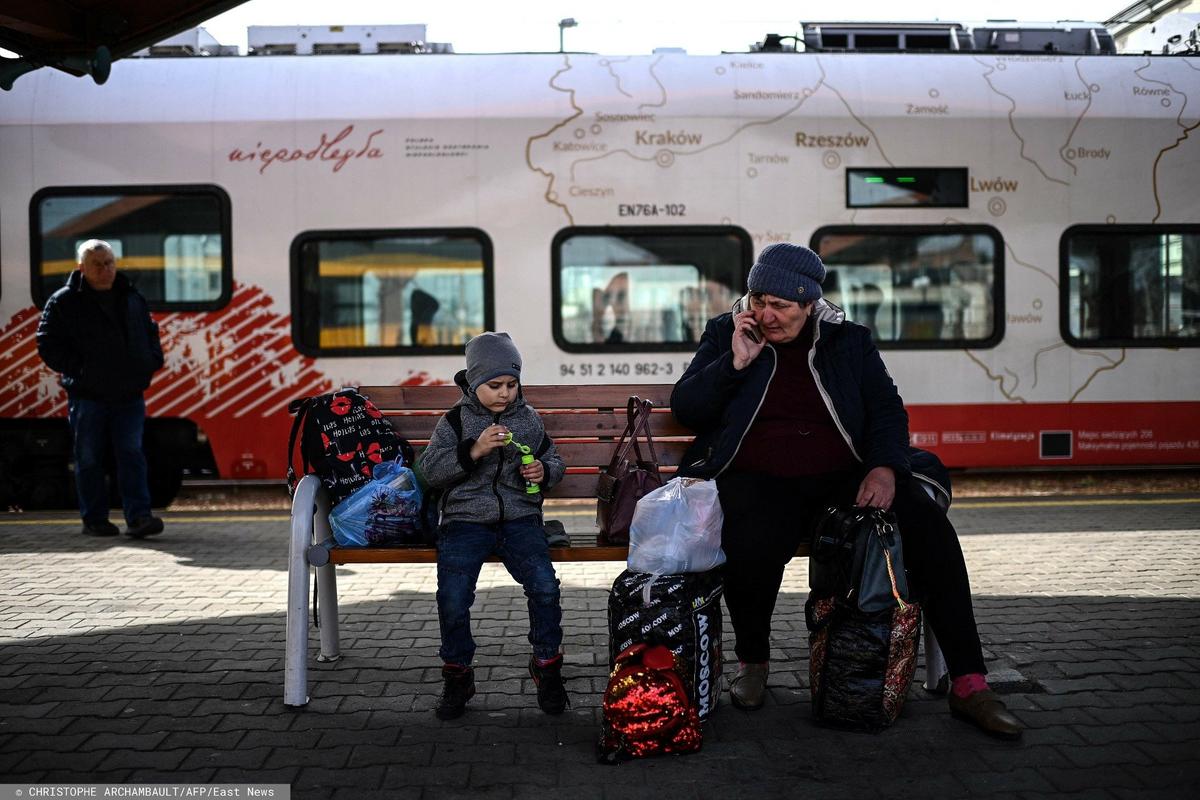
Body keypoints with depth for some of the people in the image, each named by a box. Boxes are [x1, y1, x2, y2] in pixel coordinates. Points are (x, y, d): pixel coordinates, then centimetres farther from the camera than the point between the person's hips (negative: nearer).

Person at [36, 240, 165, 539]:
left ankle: (138, 517, -7)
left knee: (131, 455, -4)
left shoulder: (132, 298, 12)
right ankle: (94, 520, 14)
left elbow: (150, 333, 23)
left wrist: (150, 362, 6)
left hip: (129, 394, 3)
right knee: (89, 459, 5)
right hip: (87, 396, -2)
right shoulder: (64, 301, -1)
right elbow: (48, 344, -2)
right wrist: (77, 369, -11)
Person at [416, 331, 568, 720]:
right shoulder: (454, 421, 4)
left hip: (519, 517, 1)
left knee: (544, 586, -21)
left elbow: (555, 461, 22)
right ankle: (457, 675, 3)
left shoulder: (529, 419, 11)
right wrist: (474, 450, -17)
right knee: (453, 597, -20)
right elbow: (429, 469, -5)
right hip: (465, 518, -1)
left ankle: (547, 665, 3)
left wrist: (544, 471, -2)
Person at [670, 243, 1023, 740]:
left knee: (931, 530, -21)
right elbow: (685, 408, 3)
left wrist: (885, 467, -11)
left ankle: (969, 684, -14)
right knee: (749, 549, -36)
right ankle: (751, 661, -4)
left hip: (844, 476, 3)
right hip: (758, 480, -2)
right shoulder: (725, 335, 9)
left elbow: (886, 409, 8)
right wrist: (736, 363, -11)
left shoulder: (848, 341, 13)